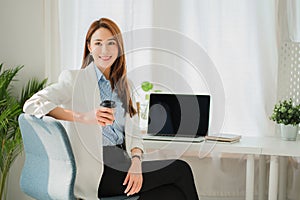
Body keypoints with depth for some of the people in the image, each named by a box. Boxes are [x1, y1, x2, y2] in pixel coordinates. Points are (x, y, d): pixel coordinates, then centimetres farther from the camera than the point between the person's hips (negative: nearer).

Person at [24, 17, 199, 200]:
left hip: (123, 162, 6)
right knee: (181, 170, -13)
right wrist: (83, 117, -24)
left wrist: (136, 161, -8)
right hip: (98, 173, -6)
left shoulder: (123, 86, 20)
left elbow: (133, 133, 14)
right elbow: (32, 104, -12)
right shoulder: (75, 79, 1)